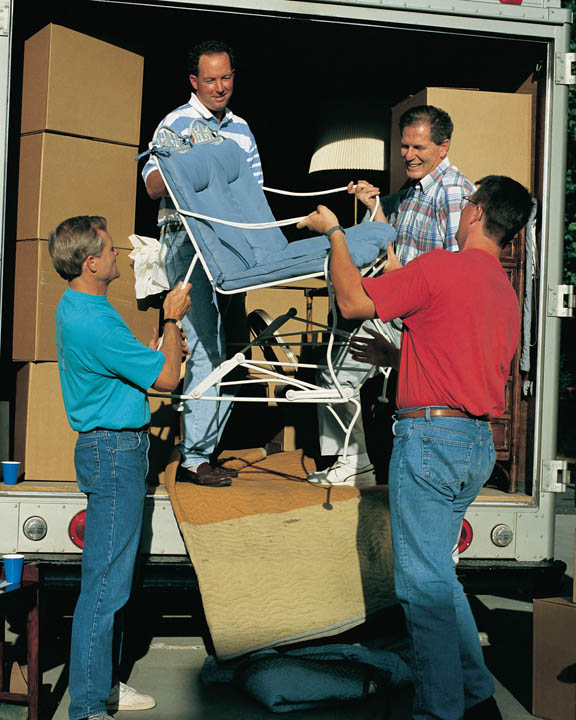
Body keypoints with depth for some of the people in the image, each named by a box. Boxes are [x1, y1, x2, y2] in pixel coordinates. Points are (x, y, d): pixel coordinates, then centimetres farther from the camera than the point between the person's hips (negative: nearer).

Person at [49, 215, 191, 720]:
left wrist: (154, 347, 13)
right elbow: (167, 378, -17)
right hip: (114, 454, -11)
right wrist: (172, 320, -3)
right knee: (105, 581, -5)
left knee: (109, 578, 17)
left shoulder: (76, 308, 12)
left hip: (112, 448, 11)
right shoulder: (94, 323, -23)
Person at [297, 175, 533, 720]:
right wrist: (396, 358, 28)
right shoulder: (507, 293, 15)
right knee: (436, 572, 19)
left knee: (423, 581, -1)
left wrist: (334, 232, 7)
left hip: (431, 435, -9)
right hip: (479, 443, 9)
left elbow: (352, 302, -7)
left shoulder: (440, 266, -11)